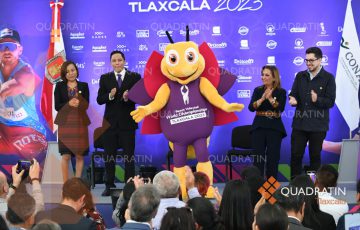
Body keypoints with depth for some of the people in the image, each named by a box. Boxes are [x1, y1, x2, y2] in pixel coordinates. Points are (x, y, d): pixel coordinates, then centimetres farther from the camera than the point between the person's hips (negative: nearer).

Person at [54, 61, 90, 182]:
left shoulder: (83, 86, 8)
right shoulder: (59, 86, 4)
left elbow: (86, 105, 0)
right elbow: (57, 106, -1)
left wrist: (78, 103, -21)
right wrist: (68, 104, -19)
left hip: (80, 122, 2)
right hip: (65, 123, -2)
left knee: (80, 155, 3)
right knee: (66, 155, -5)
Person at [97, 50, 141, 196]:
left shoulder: (135, 77, 0)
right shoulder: (105, 78, 6)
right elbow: (99, 100, -2)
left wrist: (128, 98, -26)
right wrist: (110, 96, -20)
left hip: (127, 122, -2)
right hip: (110, 122, 2)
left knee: (129, 156, 4)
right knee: (109, 156, 8)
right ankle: (109, 186, 16)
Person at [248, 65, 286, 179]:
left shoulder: (281, 92, 0)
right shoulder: (258, 90, 5)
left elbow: (280, 108, -14)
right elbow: (251, 107, -7)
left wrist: (270, 98, -25)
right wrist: (262, 99, -21)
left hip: (275, 128, -1)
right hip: (259, 127, 1)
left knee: (273, 157, 2)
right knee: (258, 156, 1)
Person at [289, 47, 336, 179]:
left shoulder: (328, 78, -2)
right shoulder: (300, 76, 10)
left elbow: (330, 102, -7)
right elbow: (293, 94, 8)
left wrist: (317, 100, -26)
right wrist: (292, 99, -16)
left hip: (318, 125, -3)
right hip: (299, 123, 3)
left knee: (315, 155, 6)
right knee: (296, 154, 3)